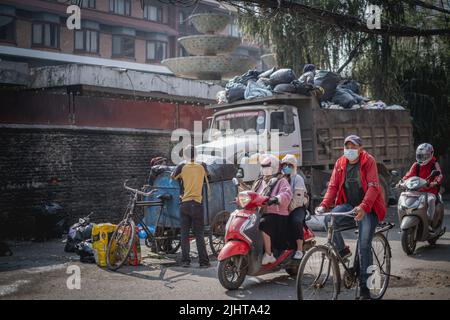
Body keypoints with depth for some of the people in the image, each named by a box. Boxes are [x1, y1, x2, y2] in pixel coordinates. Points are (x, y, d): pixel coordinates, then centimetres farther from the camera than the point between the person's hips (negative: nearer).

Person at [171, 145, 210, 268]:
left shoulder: (182, 166, -2)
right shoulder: (202, 166, 3)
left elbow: (173, 176, 13)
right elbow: (206, 176, 22)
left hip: (185, 204, 0)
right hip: (198, 203, 1)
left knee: (185, 234, 6)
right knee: (199, 235, 4)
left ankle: (185, 261, 5)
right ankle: (204, 261, 1)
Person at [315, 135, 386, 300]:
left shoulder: (369, 161, -9)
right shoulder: (340, 163, 4)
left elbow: (373, 187, -19)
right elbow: (333, 186, 1)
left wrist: (363, 207, -36)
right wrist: (324, 205, -16)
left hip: (367, 208, -4)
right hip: (348, 205, 4)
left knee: (364, 246, -11)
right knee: (329, 220, -27)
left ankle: (364, 286, -1)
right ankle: (342, 250, -3)